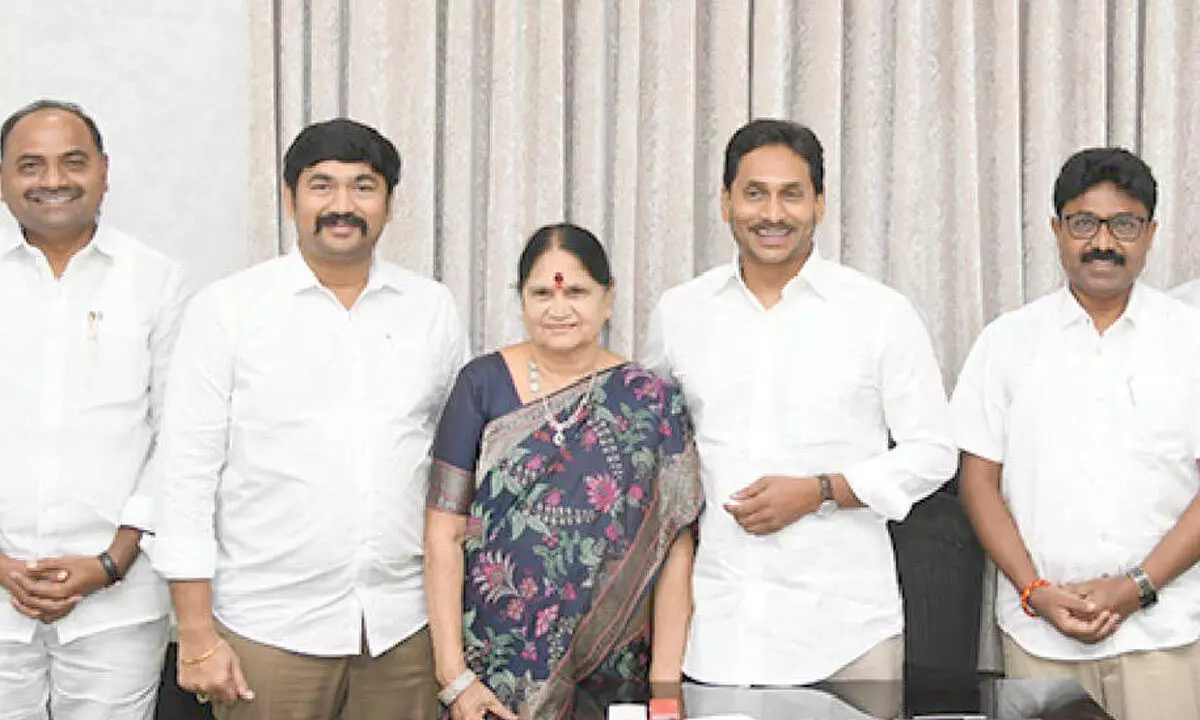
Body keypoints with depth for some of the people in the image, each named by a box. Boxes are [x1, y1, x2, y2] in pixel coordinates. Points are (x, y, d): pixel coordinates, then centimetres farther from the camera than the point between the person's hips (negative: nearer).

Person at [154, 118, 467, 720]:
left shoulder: (431, 308, 7)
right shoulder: (227, 309, -2)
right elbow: (188, 473, -4)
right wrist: (197, 635, -7)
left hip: (404, 625, 3)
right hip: (269, 626, -2)